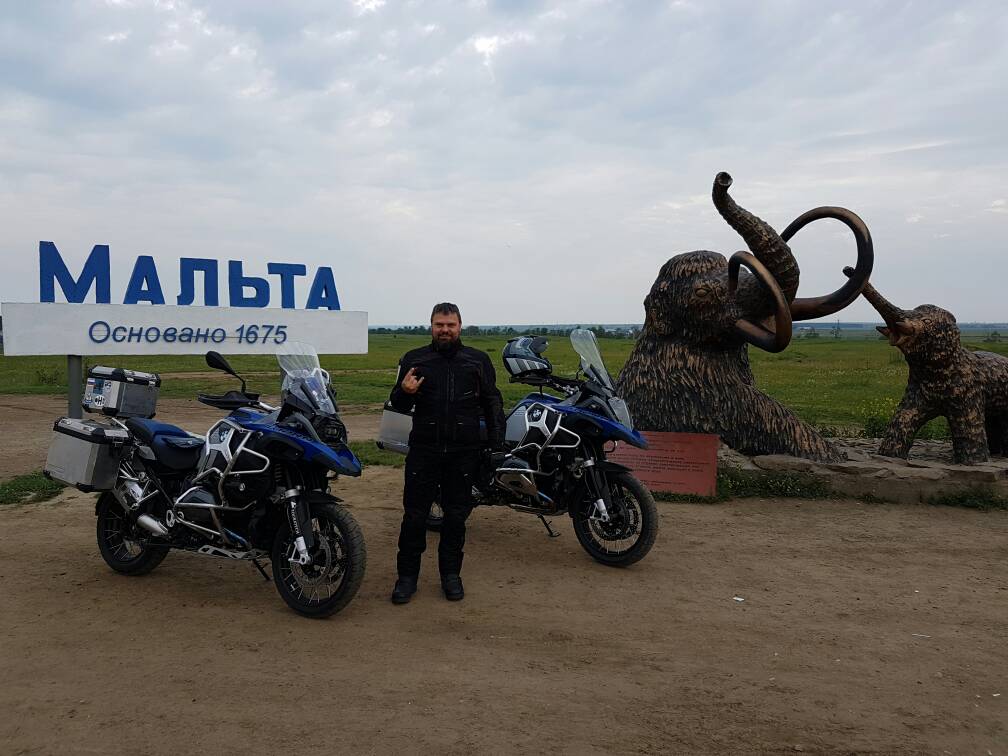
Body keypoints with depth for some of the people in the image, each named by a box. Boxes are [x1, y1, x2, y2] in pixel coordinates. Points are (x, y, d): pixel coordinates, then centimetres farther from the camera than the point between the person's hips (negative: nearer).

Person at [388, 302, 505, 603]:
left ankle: (451, 573, 22)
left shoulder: (478, 360, 8)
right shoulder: (414, 359, 7)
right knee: (414, 514, 1)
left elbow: (492, 402, 10)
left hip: (464, 451, 1)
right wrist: (403, 392, -14)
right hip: (423, 450, 0)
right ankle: (407, 575, 12)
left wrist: (496, 440, 0)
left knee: (456, 515, 9)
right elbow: (398, 405, 10)